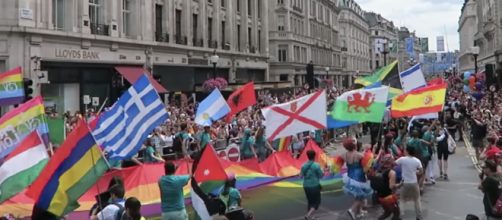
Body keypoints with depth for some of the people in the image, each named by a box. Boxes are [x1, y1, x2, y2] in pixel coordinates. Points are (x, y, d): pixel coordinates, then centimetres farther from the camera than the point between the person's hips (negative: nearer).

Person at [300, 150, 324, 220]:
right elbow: (321, 176, -8)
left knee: (310, 201, 22)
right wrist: (323, 172, 12)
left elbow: (301, 175, 3)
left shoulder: (304, 165, -2)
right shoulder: (316, 165, -15)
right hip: (315, 186, -5)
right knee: (317, 202, 8)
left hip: (306, 186, 5)